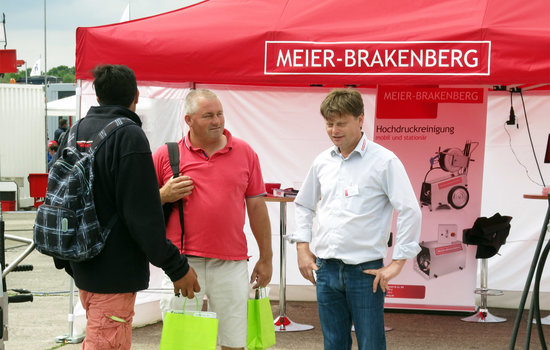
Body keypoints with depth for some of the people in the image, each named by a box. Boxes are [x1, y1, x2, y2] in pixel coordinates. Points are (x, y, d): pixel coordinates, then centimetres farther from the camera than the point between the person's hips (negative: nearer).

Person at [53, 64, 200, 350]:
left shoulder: (75, 132, 8)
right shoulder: (129, 136, -16)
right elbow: (144, 215, -21)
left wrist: (64, 258, 26)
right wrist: (177, 267, -14)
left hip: (82, 269, 8)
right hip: (113, 273, -8)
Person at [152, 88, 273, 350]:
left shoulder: (244, 152, 9)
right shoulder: (166, 155, 4)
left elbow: (256, 206, 11)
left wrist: (266, 258, 11)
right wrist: (164, 196, -11)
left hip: (231, 264, 1)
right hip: (182, 261, -1)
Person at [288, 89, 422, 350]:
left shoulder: (383, 161, -7)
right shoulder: (322, 161, 9)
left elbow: (410, 211, -10)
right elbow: (303, 205, 22)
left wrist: (397, 263, -12)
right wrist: (302, 248, 12)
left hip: (365, 269, -5)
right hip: (326, 269, 5)